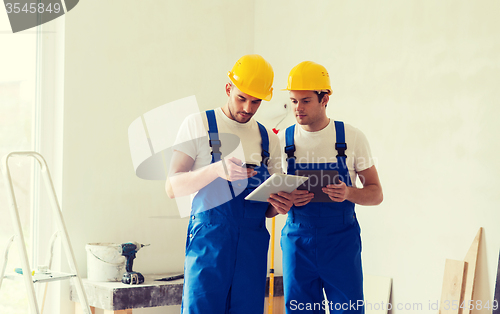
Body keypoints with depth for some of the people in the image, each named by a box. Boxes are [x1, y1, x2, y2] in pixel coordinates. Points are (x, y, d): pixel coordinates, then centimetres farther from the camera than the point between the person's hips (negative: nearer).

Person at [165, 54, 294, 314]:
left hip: (253, 244, 4)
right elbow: (172, 187, -5)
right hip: (209, 241, -4)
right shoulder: (198, 125, 4)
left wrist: (279, 204, -2)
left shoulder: (268, 139, 17)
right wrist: (216, 169, -21)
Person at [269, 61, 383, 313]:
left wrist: (348, 193, -17)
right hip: (297, 242, 1)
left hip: (341, 243, -1)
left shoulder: (351, 137, -1)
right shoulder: (283, 140, 3)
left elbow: (375, 193, 3)